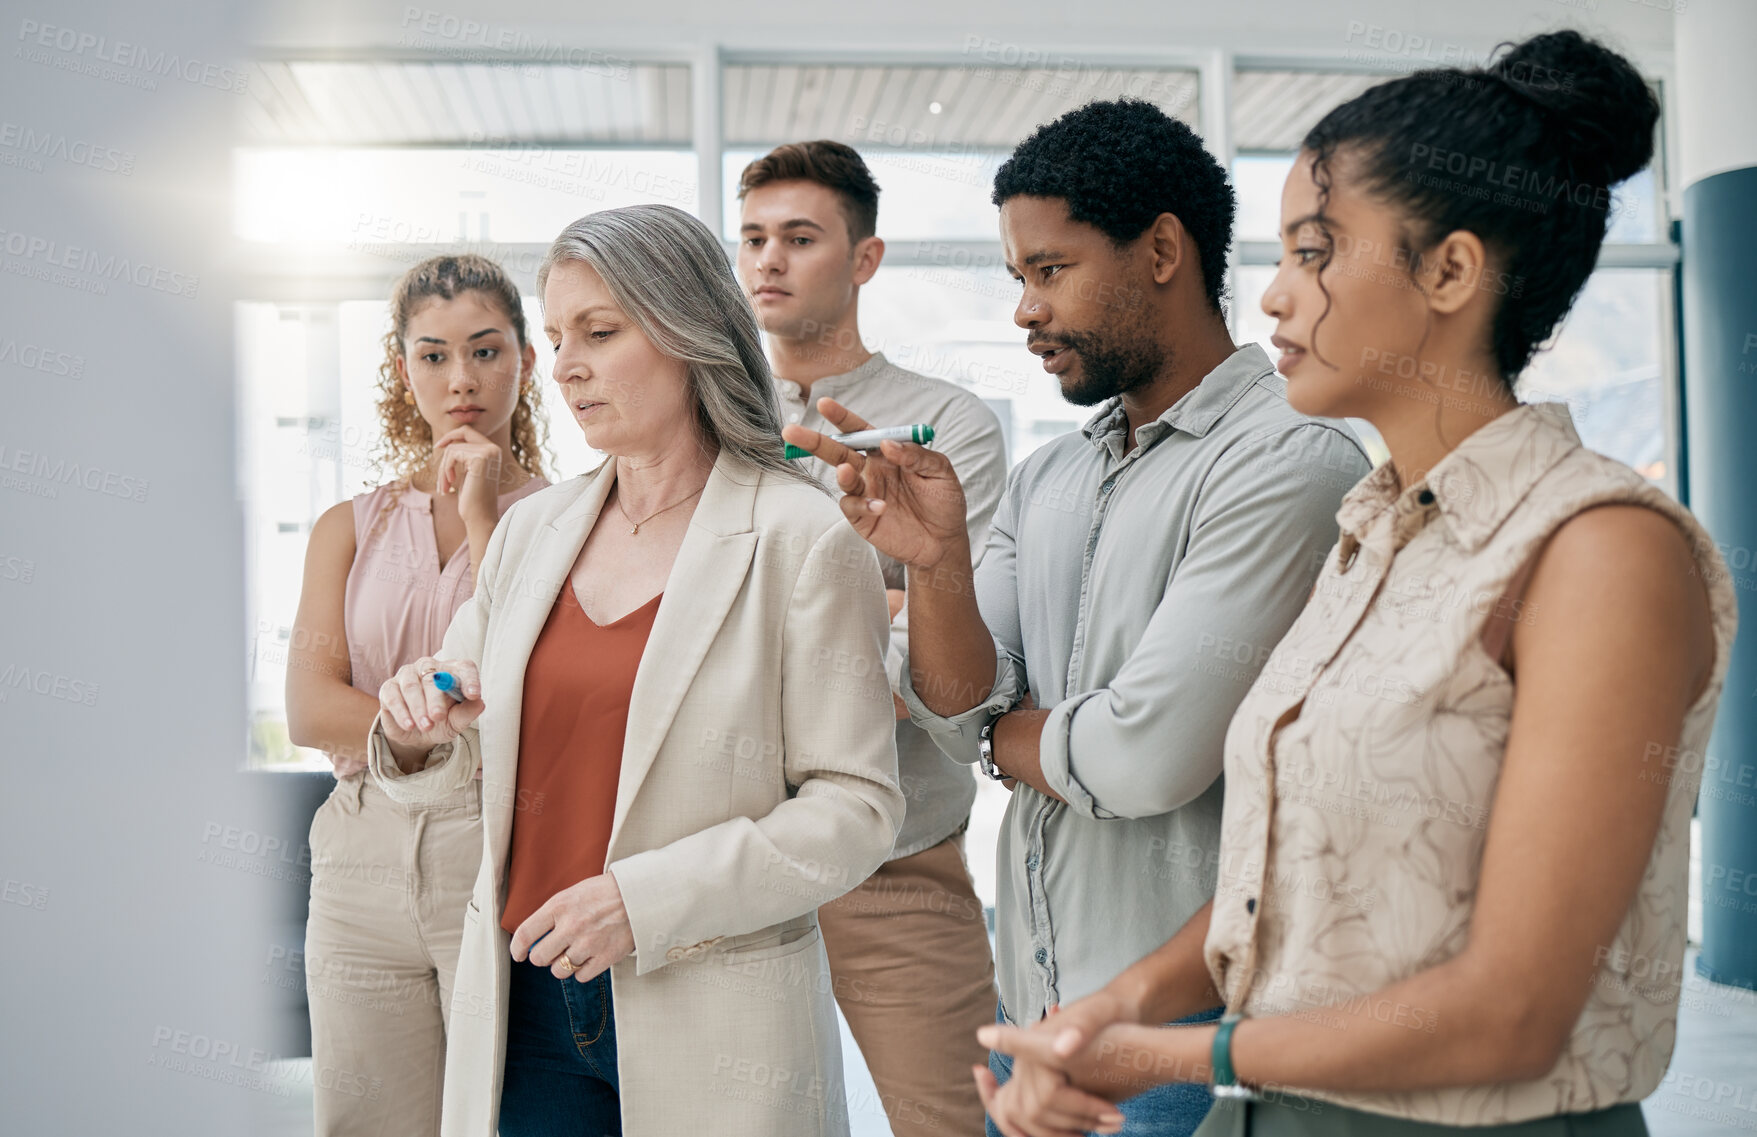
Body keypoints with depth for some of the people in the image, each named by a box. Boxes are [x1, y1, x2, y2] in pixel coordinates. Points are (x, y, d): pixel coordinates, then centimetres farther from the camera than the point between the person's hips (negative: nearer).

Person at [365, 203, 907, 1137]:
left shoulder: (801, 538, -10)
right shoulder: (529, 531, 8)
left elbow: (856, 806, -12)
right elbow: (450, 770, 16)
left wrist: (649, 897, -19)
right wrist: (419, 734, -7)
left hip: (708, 1019, -4)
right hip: (524, 1002, 5)